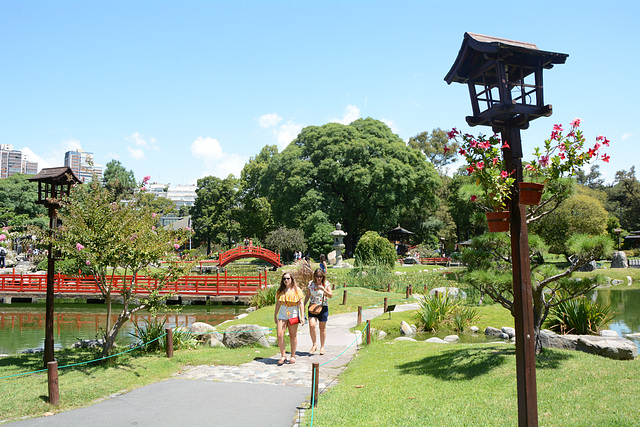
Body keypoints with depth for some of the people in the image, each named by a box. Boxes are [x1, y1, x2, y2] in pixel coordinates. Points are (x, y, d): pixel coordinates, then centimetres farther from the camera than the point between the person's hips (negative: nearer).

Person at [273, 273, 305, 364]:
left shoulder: (297, 290, -1)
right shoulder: (280, 291, 7)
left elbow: (301, 304, -2)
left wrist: (302, 317, -8)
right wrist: (275, 315, 18)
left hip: (293, 315, -2)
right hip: (282, 315, 2)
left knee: (293, 336, 5)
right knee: (280, 335, -9)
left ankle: (293, 356, 18)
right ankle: (283, 355, 3)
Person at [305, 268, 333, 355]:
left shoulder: (326, 284, -3)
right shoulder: (311, 284, 2)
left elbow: (331, 295, -12)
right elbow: (308, 296, 12)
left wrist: (323, 289, -27)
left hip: (323, 307, -1)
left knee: (322, 328, 8)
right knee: (312, 325, -18)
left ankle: (322, 347, 23)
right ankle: (314, 345, -1)